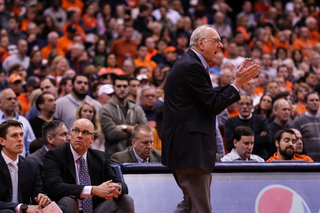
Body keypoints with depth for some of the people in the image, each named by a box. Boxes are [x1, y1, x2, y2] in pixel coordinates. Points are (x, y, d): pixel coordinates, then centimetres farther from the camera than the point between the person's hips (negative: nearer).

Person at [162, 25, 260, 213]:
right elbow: (214, 105, -16)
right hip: (190, 150, -11)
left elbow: (212, 99, 19)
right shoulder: (191, 67, -15)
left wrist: (237, 80, 14)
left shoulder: (191, 64, 19)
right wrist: (238, 83, -8)